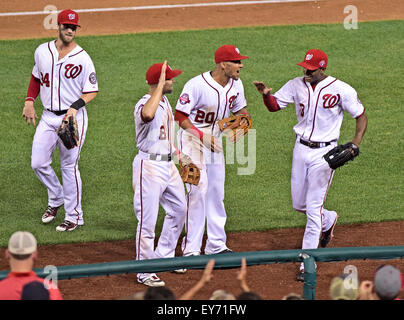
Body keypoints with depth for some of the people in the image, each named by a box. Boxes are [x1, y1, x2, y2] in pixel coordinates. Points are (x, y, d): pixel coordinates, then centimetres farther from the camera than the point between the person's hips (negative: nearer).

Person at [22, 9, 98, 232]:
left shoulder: (82, 58, -9)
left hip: (73, 117, -5)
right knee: (38, 163, 2)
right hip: (48, 116, 5)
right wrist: (29, 102, 7)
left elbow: (92, 91, -7)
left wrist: (75, 107, -23)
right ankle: (56, 199, 29)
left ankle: (74, 216, 10)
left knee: (69, 167, 0)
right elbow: (36, 77, 20)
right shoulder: (42, 52, 4)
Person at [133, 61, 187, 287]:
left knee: (179, 209, 20)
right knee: (147, 220, -5)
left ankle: (164, 256, 35)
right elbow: (147, 114, -46)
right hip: (150, 165, -10)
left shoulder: (165, 102, 10)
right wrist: (160, 85, -38)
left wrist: (175, 150, 16)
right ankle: (145, 272, 1)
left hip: (168, 164, 10)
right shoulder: (145, 104, -20)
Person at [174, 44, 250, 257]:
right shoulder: (197, 85, -25)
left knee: (217, 191, 10)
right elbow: (180, 116, -20)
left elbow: (240, 110, 13)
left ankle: (216, 245, 20)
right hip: (192, 137, -7)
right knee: (198, 189, -13)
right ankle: (191, 249, -6)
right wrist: (202, 136, -27)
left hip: (215, 139, 7)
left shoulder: (236, 84, -4)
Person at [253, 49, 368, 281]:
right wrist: (266, 94, -18)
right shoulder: (297, 85, 0)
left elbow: (361, 116, -5)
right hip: (301, 149, 5)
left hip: (325, 152, -5)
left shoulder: (341, 90, -12)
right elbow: (275, 105, 5)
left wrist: (355, 144, -19)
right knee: (299, 204, 14)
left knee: (314, 208, -7)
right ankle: (328, 220, 47)